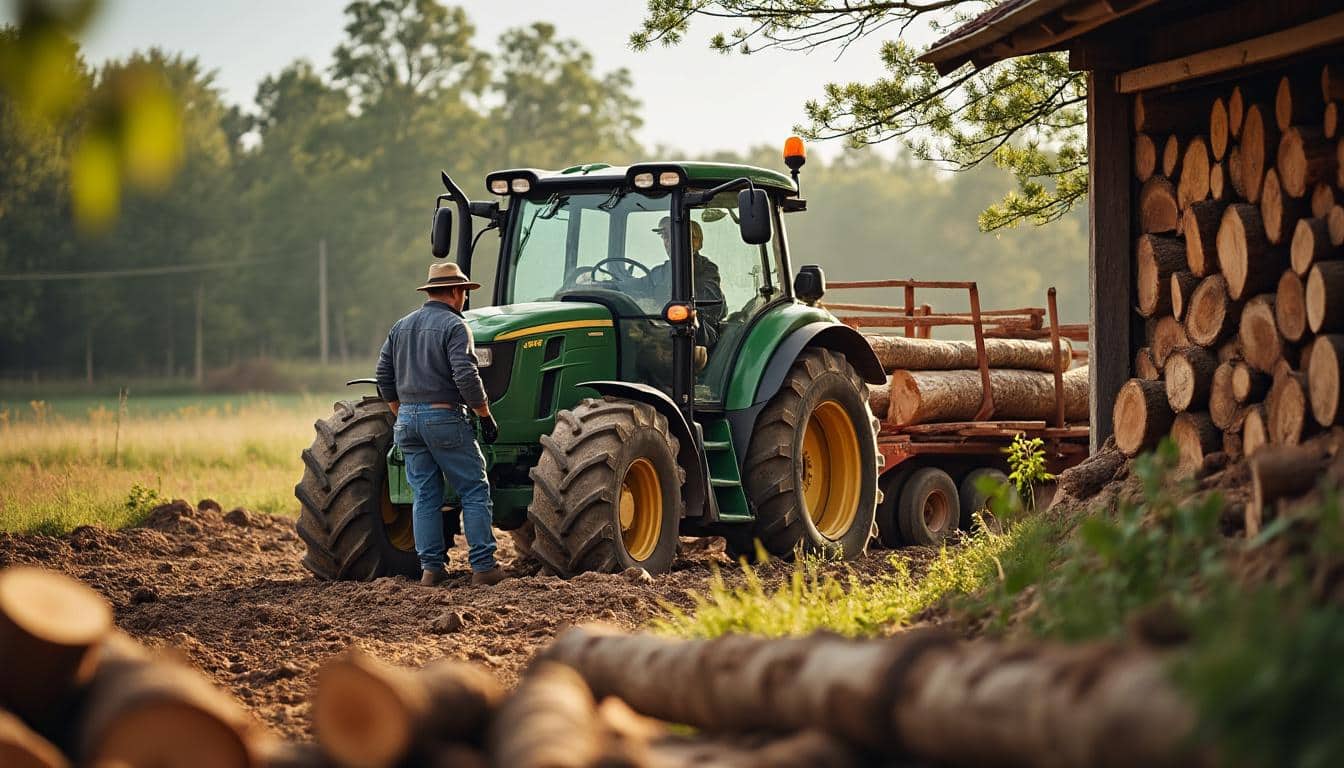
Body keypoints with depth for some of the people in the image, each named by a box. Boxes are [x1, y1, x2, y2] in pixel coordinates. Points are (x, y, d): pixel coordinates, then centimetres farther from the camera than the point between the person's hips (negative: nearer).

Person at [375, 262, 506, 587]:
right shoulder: (454, 326, -8)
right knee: (474, 491, 1)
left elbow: (384, 377, 15)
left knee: (425, 496, 10)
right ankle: (483, 566, -2)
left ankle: (431, 568, 6)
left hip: (408, 420, 6)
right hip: (445, 418, -6)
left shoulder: (401, 327, 13)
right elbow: (466, 377, -17)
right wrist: (486, 416, -9)